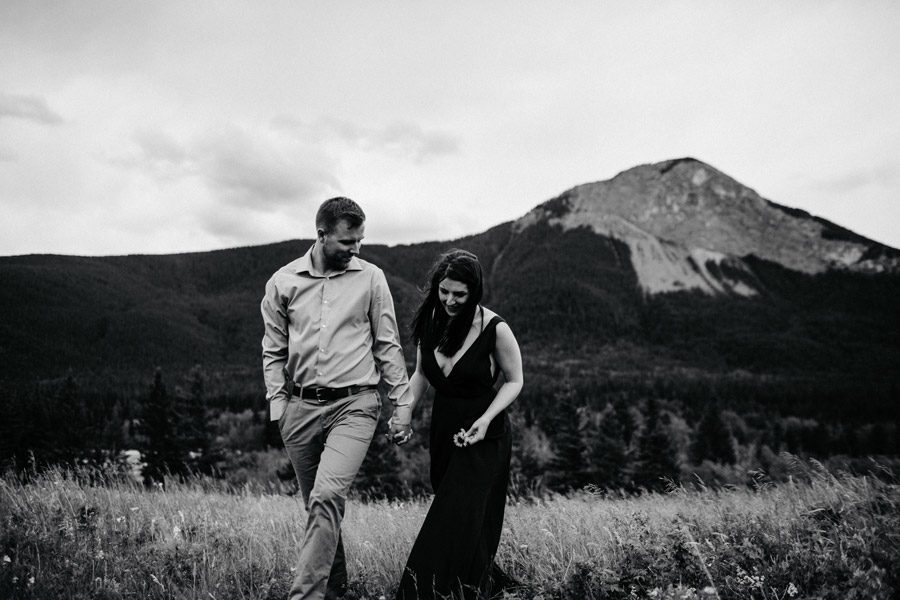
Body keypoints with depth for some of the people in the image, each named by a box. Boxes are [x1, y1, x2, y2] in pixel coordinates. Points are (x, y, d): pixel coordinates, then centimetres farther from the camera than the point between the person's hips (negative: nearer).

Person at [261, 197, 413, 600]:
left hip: (354, 404, -3)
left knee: (327, 497, -20)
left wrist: (402, 403, 2)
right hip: (301, 407, 3)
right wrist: (277, 403, 2)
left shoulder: (371, 278, 0)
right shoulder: (283, 282, 4)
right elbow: (273, 350, 10)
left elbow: (388, 345, 4)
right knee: (317, 504, 12)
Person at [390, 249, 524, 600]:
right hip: (443, 432, 6)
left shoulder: (494, 329, -18)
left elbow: (514, 381, -5)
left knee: (458, 522, -9)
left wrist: (485, 419, -19)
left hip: (484, 438, -5)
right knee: (448, 515, 15)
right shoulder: (430, 320, -4)